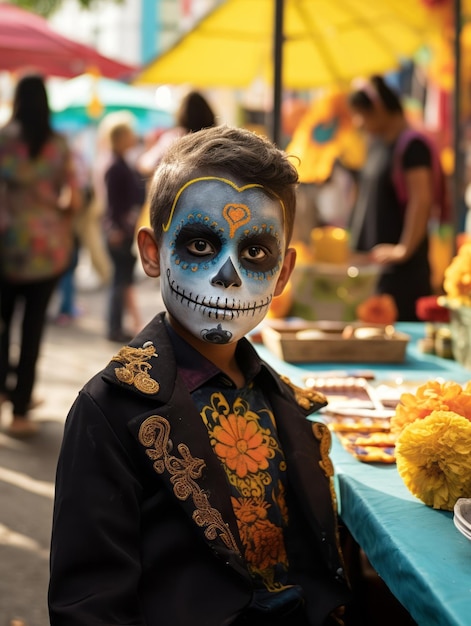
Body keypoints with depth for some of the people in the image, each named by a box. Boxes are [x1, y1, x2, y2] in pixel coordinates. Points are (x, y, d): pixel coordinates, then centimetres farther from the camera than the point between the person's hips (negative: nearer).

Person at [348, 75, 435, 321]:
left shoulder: (412, 145, -12)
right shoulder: (377, 143, 15)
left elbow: (422, 200, -20)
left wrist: (404, 249, -21)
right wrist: (358, 249, 16)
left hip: (401, 266, -9)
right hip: (373, 257, 9)